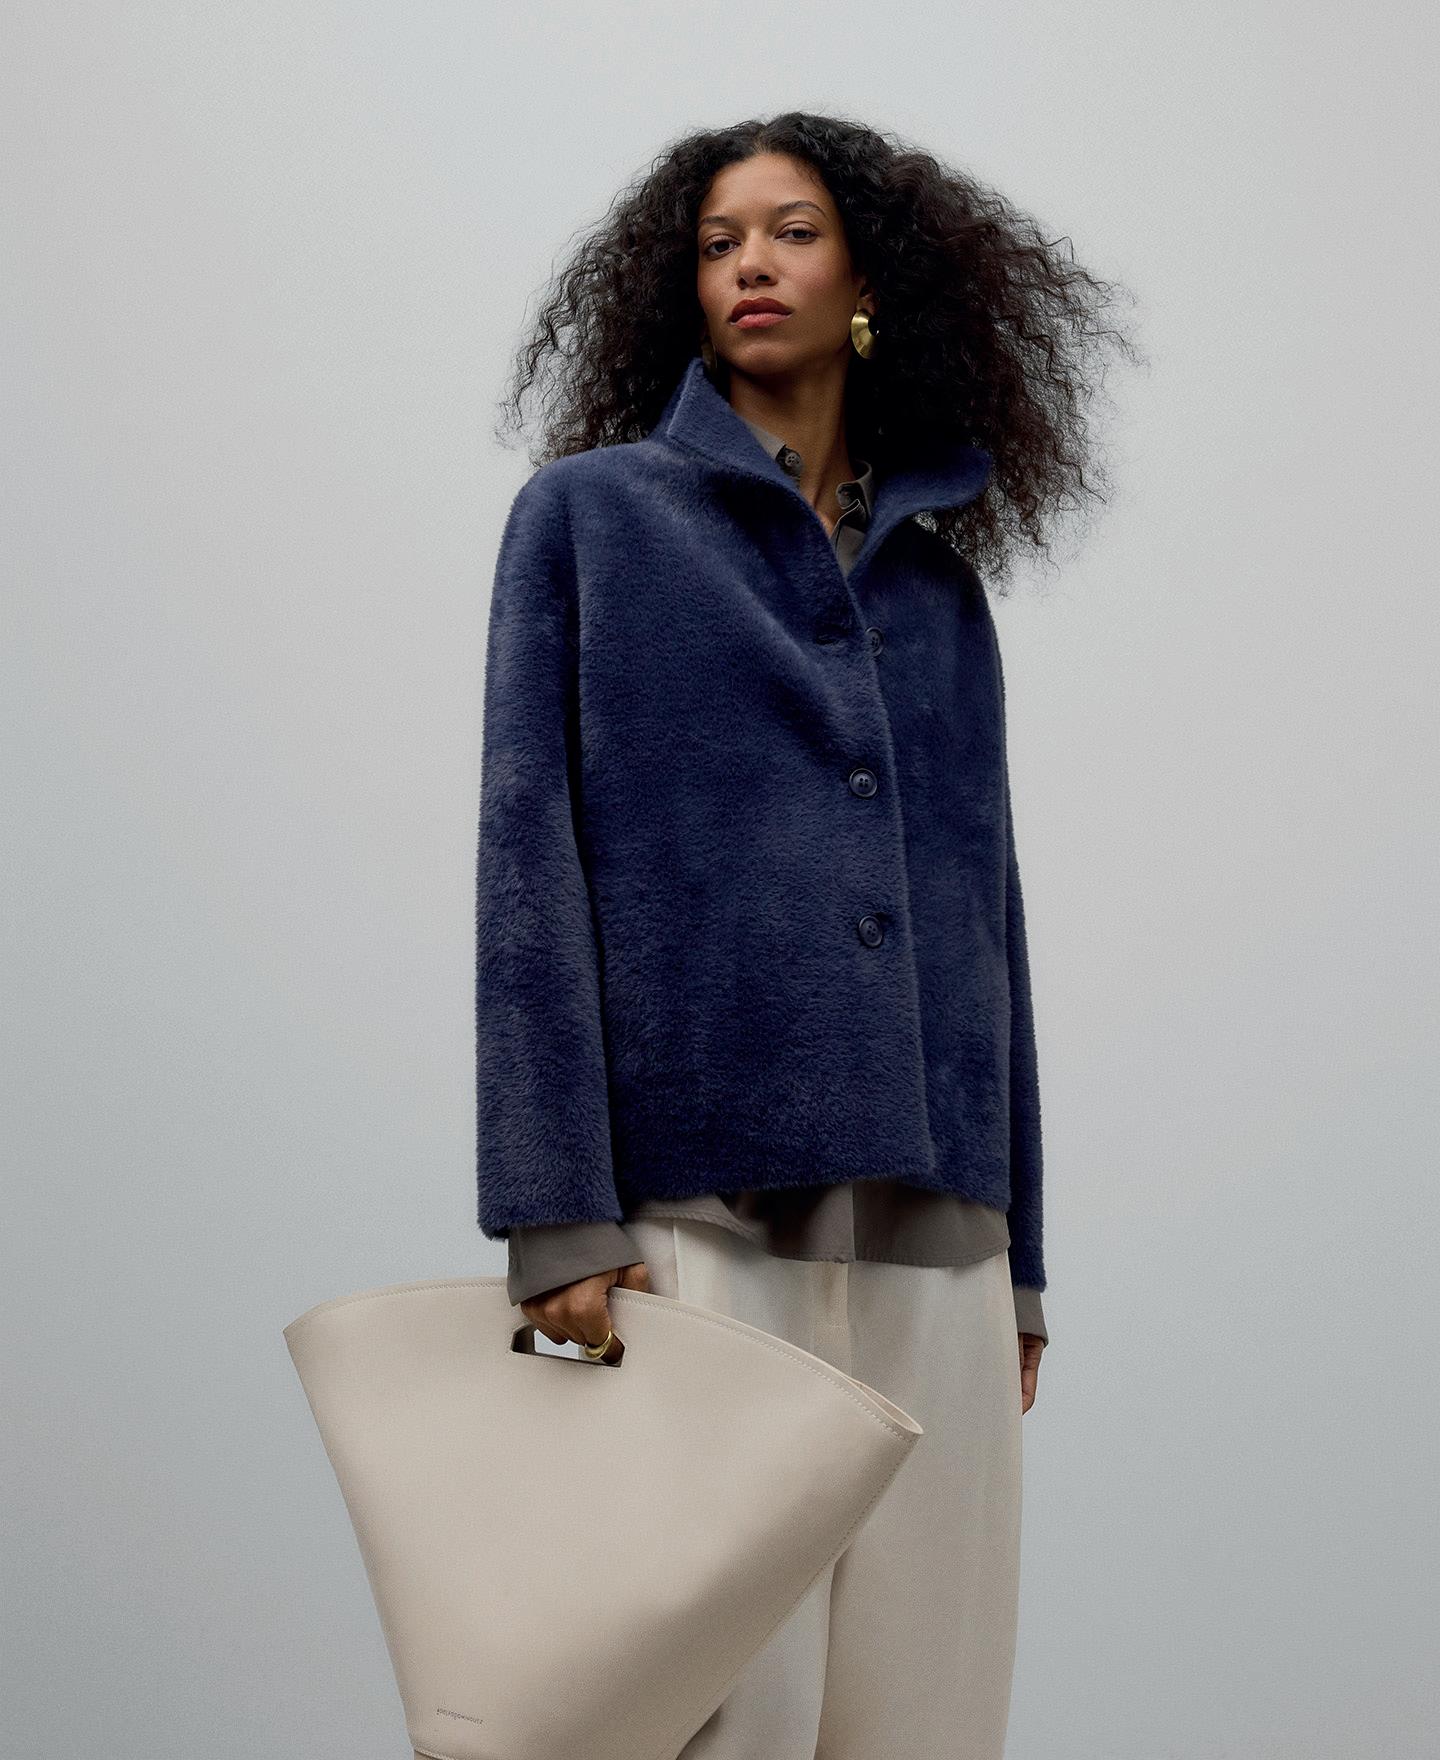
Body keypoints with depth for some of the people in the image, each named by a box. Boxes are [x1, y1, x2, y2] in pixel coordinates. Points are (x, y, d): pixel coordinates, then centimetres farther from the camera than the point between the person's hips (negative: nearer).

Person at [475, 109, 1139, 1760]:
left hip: (929, 1227, 4)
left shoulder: (938, 580, 18)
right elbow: (529, 862, -2)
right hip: (694, 1207, -4)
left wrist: (1016, 1254, 15)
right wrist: (557, 1216, -12)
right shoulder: (594, 514, 7)